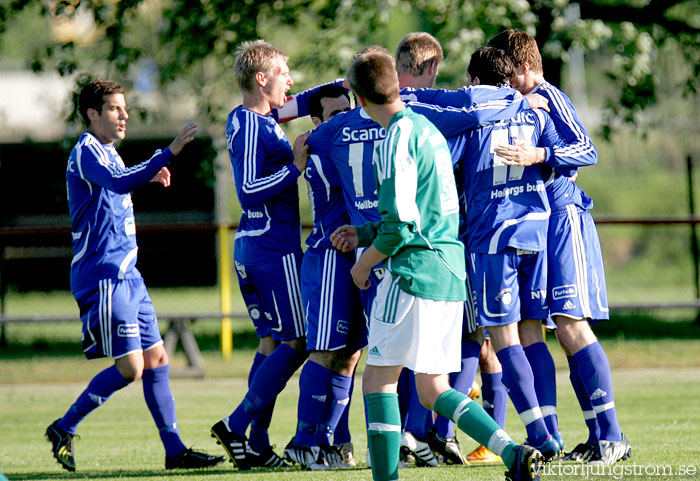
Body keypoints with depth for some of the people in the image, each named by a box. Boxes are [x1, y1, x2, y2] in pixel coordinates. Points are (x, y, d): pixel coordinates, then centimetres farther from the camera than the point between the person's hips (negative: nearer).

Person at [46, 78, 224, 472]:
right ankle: (63, 429, 2)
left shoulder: (108, 153, 18)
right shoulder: (86, 152, -12)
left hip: (127, 276, 10)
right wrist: (169, 153, -38)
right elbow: (119, 183, -32)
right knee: (130, 367, -11)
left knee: (157, 360, 5)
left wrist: (149, 176, 22)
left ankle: (175, 450, 6)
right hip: (102, 277, -10)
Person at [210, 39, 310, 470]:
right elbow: (249, 191, -21)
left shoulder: (247, 120, 14)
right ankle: (237, 427, -7)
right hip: (276, 249, -10)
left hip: (251, 246, 10)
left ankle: (257, 445, 8)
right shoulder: (252, 127, -15)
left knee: (273, 341, 11)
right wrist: (295, 167, -18)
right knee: (296, 342, -5)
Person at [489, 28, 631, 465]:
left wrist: (538, 155, -31)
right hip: (538, 221, 9)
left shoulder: (549, 97, -9)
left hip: (562, 217, -9)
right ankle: (600, 438, 7)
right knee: (569, 333, 6)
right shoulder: (525, 102, 18)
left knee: (571, 326, -14)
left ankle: (611, 436, -15)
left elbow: (588, 151, -20)